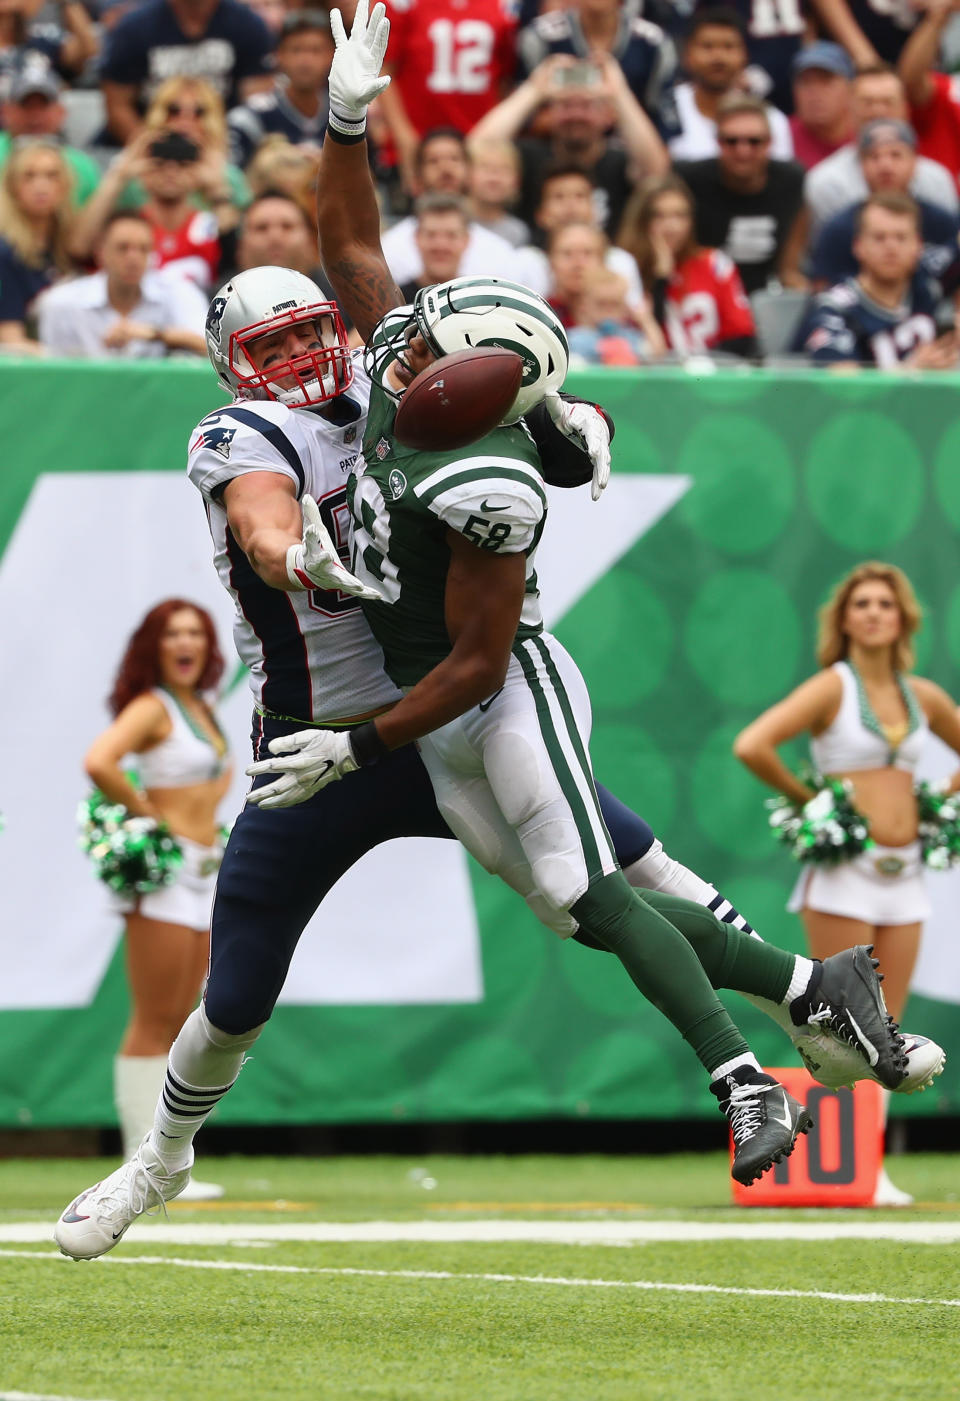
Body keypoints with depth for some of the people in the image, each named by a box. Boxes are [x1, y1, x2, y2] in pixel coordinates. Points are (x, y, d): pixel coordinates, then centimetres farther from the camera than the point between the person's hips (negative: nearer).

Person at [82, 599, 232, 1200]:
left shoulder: (203, 708, 15)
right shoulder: (151, 707, -11)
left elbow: (223, 768, 36)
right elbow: (99, 762, -29)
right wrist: (146, 813, -17)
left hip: (205, 873, 9)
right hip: (165, 876, -9)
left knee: (180, 1026, 9)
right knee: (154, 1024, -9)